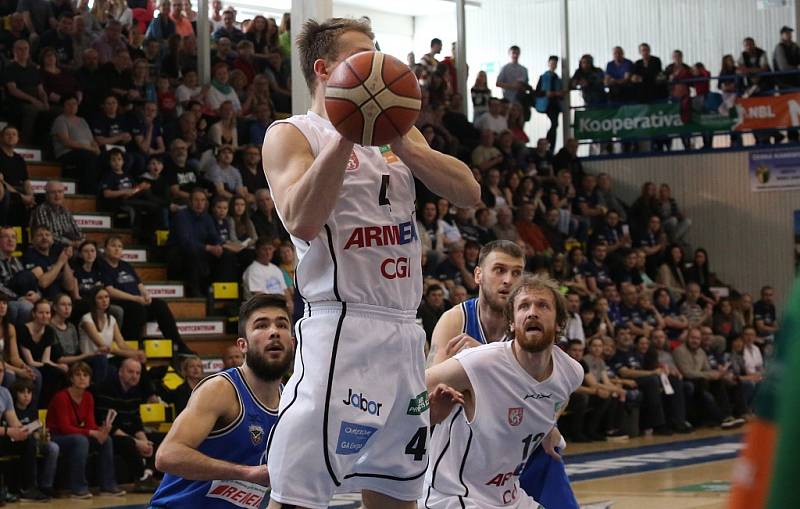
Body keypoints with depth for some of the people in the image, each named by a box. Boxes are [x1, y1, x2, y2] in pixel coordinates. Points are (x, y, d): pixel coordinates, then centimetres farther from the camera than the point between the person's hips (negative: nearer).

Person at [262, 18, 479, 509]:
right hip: (343, 326, -7)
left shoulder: (396, 132, 18)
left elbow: (469, 193, 5)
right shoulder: (291, 134, -1)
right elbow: (302, 220, -19)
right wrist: (346, 135, -21)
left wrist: (400, 141, -7)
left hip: (405, 334, 7)